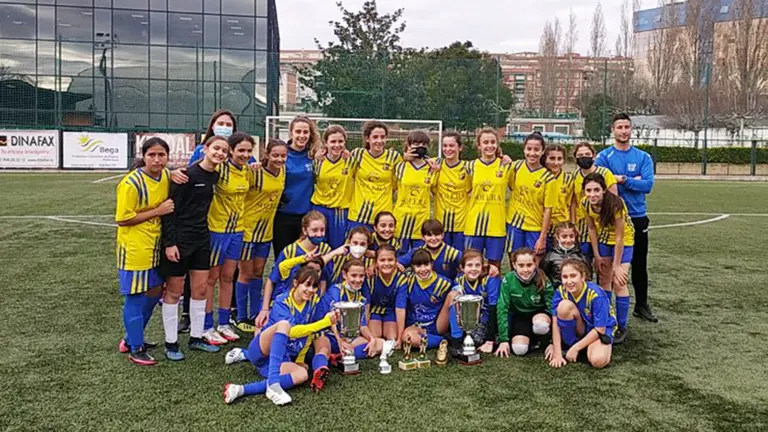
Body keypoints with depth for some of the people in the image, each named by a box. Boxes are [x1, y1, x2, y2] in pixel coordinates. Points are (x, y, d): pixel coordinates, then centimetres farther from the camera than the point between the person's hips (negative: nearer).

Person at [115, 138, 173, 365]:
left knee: (154, 292, 16)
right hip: (135, 248, -8)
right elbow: (123, 219, -18)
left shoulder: (167, 176, 2)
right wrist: (157, 211, -20)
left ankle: (131, 338, 35)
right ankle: (136, 349, 15)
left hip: (155, 246, 8)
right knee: (135, 297, 2)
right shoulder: (131, 183, -19)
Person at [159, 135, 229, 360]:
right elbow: (171, 208, -16)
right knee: (174, 291, 5)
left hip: (202, 239, 7)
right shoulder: (188, 175, -15)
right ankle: (171, 343, 16)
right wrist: (169, 243, -19)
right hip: (179, 239, -7)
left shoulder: (215, 177, 6)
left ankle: (196, 338, 25)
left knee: (201, 288, 11)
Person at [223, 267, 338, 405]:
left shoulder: (313, 301, 2)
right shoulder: (282, 302, -14)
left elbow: (309, 331, 14)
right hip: (261, 349, -5)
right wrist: (325, 322, -35)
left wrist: (300, 359, 10)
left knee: (302, 375, -30)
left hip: (282, 357, 5)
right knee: (284, 324, -34)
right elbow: (292, 331, -29)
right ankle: (273, 383, -46)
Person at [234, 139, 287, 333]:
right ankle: (241, 318, 18)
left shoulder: (282, 171, -1)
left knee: (258, 272, 14)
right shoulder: (254, 172, -20)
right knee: (246, 273, 5)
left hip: (266, 229, 6)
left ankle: (255, 315, 25)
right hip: (248, 227, -6)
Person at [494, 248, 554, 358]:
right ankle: (531, 339, 10)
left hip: (540, 314, -1)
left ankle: (540, 339, -3)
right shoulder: (508, 280, -20)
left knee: (540, 324, -37)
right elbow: (502, 309, -16)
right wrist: (504, 339, -19)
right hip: (519, 317, 1)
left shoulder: (543, 281, -21)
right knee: (519, 350, -24)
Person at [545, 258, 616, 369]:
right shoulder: (560, 292, -17)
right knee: (564, 306, -29)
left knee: (598, 361, -35)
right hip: (578, 330, 3)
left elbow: (600, 329, -21)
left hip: (601, 331, -3)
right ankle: (568, 345, -10)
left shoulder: (596, 294, -27)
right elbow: (555, 323, -17)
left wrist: (576, 348, -21)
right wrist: (557, 353, -22)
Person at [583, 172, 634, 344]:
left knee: (619, 282, -9)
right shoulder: (586, 204, -20)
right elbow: (592, 228, -5)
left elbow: (619, 237, -27)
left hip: (623, 239, -5)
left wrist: (616, 265, -21)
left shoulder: (615, 204, -35)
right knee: (604, 280, 10)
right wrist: (597, 255, -4)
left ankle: (622, 328, 3)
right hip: (603, 238, 5)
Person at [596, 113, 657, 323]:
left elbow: (648, 185, -8)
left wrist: (623, 180, -16)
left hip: (637, 217, 2)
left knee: (639, 264, 11)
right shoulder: (604, 157, -2)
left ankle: (642, 304, 25)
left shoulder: (643, 157, 4)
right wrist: (633, 181, -14)